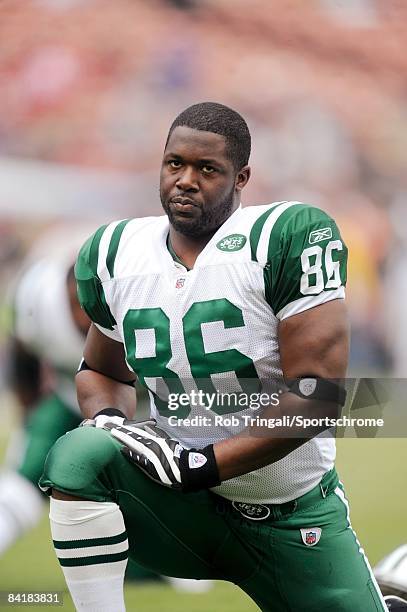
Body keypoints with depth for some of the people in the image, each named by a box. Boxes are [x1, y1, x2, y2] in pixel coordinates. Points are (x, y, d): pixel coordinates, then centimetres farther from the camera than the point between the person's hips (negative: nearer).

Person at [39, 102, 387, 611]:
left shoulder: (290, 239, -16)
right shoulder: (116, 254, 0)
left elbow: (319, 392, -20)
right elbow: (100, 369, 17)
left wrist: (205, 464, -23)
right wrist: (109, 420, -8)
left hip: (292, 516, -2)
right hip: (183, 509, 2)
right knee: (80, 455, -26)